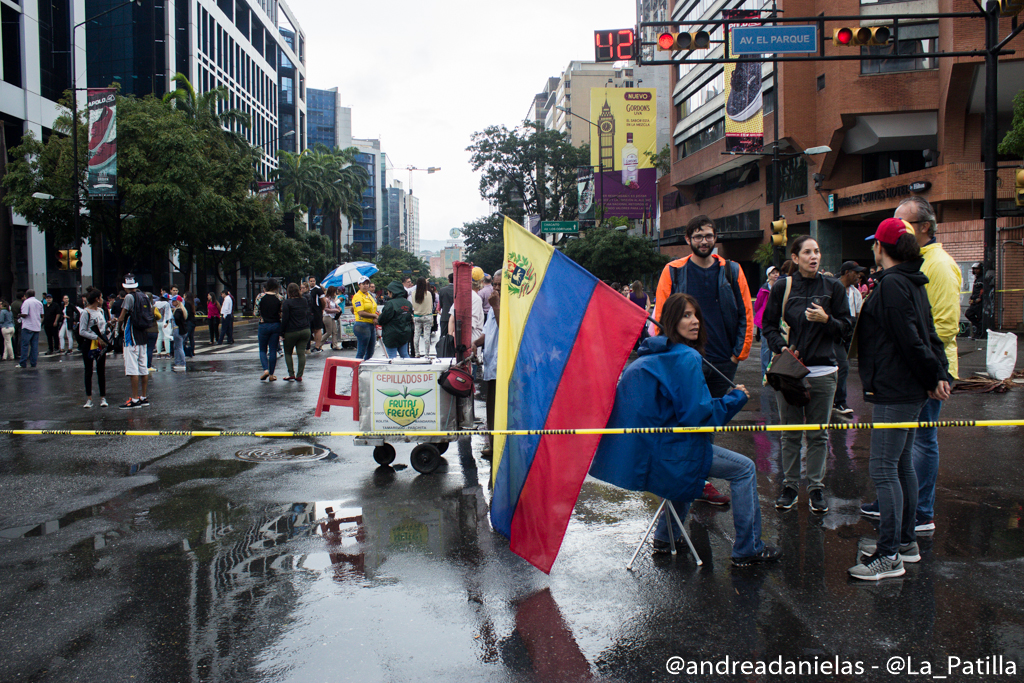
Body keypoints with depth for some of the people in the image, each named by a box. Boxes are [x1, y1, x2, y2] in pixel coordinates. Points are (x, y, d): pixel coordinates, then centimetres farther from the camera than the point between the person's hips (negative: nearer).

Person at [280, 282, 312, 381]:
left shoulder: (287, 302, -9)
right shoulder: (304, 301, 9)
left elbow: (285, 318, -11)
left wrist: (282, 332, -4)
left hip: (291, 332, -4)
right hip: (305, 330, 4)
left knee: (288, 353, 11)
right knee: (301, 353, 4)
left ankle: (291, 375, 3)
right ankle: (299, 376, 1)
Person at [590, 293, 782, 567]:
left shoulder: (650, 355, 12)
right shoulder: (686, 359, -16)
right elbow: (698, 414, -20)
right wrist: (736, 398, -6)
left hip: (645, 448, 9)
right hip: (667, 455, -9)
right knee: (744, 469, 2)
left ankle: (664, 539, 40)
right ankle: (747, 550, 8)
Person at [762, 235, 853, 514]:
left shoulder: (833, 288, 5)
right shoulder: (782, 287, 3)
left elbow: (847, 327, 5)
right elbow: (769, 324, 6)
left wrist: (826, 319, -14)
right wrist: (781, 346, -11)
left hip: (822, 371, 0)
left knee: (818, 434, 5)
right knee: (790, 432, 6)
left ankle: (816, 488, 14)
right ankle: (790, 485, 16)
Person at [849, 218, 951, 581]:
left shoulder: (892, 284, -17)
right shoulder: (912, 282, 15)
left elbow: (910, 339, -20)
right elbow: (928, 334, 13)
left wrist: (932, 376, -9)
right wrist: (941, 373, 5)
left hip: (894, 392, -11)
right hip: (909, 390, 11)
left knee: (883, 468, -7)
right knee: (902, 463, 17)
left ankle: (889, 555, -4)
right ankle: (905, 540, 28)